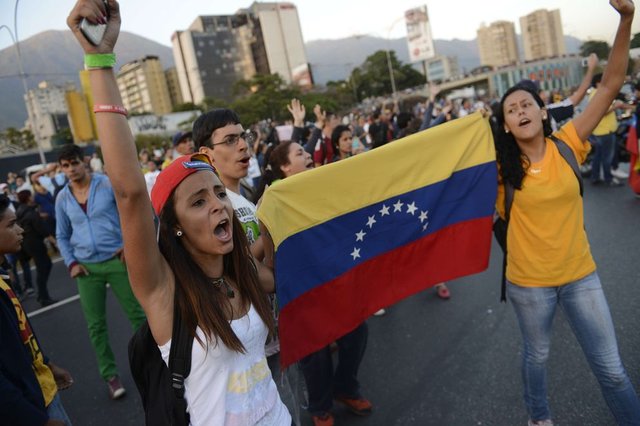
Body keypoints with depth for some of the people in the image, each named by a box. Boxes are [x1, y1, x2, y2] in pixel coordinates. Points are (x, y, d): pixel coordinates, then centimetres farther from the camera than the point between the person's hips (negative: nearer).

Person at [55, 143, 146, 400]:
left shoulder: (108, 184, -5)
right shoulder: (62, 198, 5)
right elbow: (62, 236, 13)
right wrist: (71, 263, 1)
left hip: (117, 260, -2)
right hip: (87, 268, 3)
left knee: (137, 313, 4)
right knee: (95, 325, 7)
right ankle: (109, 374, 22)